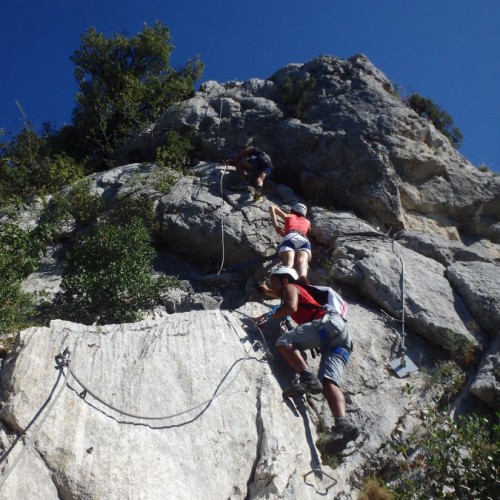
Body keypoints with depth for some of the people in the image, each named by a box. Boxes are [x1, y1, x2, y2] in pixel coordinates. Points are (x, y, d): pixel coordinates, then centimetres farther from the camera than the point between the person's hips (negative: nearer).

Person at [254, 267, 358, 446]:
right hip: (342, 341, 8)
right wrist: (267, 291, 68)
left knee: (284, 342, -17)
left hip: (329, 323, -8)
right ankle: (342, 424, -36)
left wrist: (268, 316, 5)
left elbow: (291, 307, -5)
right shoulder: (298, 292, 40)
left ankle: (308, 377, -34)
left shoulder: (290, 287, 16)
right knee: (328, 382, -13)